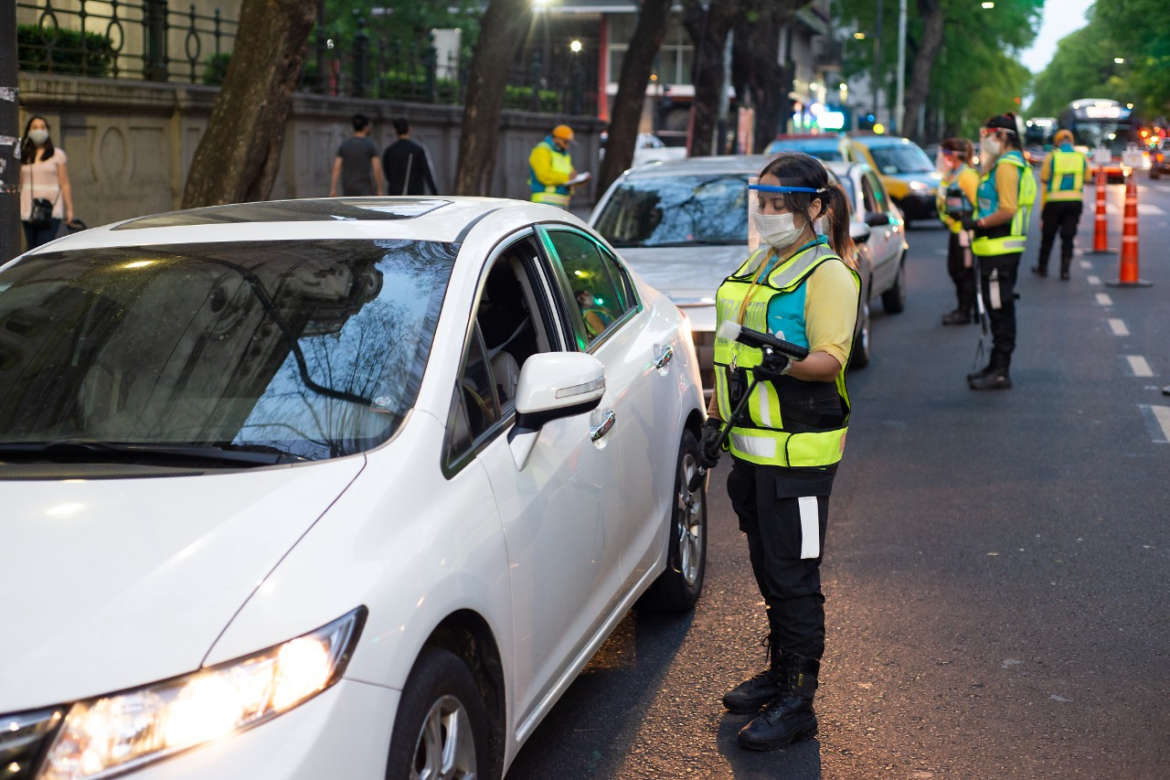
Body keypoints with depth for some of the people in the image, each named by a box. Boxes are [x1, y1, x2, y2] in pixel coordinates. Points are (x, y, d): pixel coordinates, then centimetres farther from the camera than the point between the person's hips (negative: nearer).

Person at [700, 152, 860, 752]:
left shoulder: (826, 274, -10)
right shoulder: (757, 265, 16)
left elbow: (831, 358, -19)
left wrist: (784, 364, -38)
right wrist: (716, 417, 17)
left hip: (798, 451, -8)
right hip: (752, 445, 8)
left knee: (793, 575, -4)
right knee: (767, 568, 17)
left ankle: (797, 702, 4)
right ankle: (780, 671, 31)